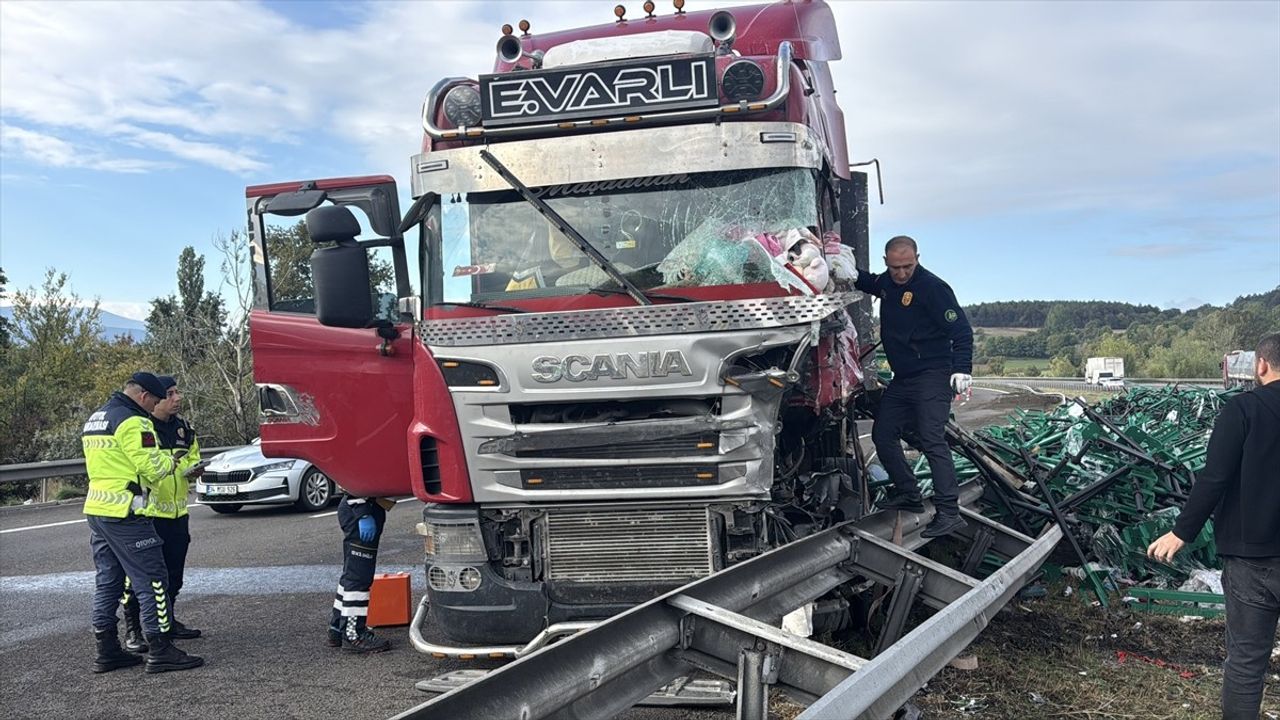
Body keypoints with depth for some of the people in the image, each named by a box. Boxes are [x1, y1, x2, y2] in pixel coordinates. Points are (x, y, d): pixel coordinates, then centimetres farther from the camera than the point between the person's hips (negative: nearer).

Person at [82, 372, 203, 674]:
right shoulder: (133, 422, -15)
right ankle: (160, 651, -3)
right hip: (124, 513, -10)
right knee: (152, 580, -5)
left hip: (96, 510, 10)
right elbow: (153, 467, -18)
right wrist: (169, 461, 4)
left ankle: (107, 651, 20)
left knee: (107, 581, 14)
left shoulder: (94, 419, 17)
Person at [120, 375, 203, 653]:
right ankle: (132, 631, 5)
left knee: (173, 573, 16)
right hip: (147, 513, -7)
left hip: (178, 513, 7)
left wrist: (193, 469, -1)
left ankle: (168, 622, 30)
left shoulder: (184, 428, 11)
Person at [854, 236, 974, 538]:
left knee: (931, 440, -18)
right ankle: (908, 494, 25)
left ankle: (949, 512, -19)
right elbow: (871, 283, 35)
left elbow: (961, 330, -17)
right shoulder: (887, 281, 8)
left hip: (932, 376, -9)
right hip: (902, 378, 9)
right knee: (882, 434, 11)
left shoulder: (932, 287, -16)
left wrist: (962, 369, -27)